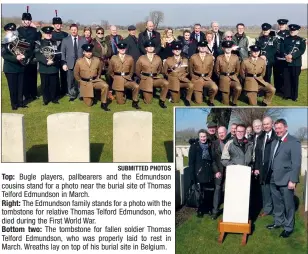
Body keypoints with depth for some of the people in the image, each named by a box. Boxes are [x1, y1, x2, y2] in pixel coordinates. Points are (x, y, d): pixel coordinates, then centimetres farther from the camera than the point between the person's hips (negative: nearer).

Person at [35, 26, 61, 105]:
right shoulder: (40, 43, 1)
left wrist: (53, 58, -15)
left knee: (54, 84, 5)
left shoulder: (55, 43, 11)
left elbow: (59, 55, 6)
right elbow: (37, 55, -9)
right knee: (45, 85, 3)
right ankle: (45, 99, 15)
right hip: (44, 68, -2)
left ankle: (54, 98, 20)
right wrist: (46, 61, -20)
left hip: (54, 68, 2)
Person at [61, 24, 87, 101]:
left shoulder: (83, 40, 5)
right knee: (70, 81, 5)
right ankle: (72, 95, 18)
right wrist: (64, 63, -5)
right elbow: (62, 53, 4)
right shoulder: (65, 40, 5)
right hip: (70, 64, 1)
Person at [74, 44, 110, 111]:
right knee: (89, 104, -2)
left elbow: (99, 70, 16)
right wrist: (81, 82, 4)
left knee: (105, 86, -31)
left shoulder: (97, 60, -3)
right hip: (85, 83, -2)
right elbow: (76, 74, 4)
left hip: (95, 81, 2)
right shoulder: (79, 61, -9)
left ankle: (103, 104, -15)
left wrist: (97, 78, 9)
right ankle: (86, 97, 36)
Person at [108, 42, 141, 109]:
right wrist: (115, 78, 9)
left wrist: (129, 77, 8)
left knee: (136, 87, -33)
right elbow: (110, 71, 10)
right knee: (120, 102, -2)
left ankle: (135, 103, -14)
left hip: (127, 79, 1)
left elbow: (131, 70, 14)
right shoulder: (113, 58, 0)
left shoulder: (130, 58, 2)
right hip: (117, 80, -1)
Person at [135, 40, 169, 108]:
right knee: (148, 101, -3)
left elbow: (159, 69, 17)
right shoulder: (141, 59, -3)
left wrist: (156, 75, 8)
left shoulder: (158, 58, 2)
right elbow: (137, 72, 7)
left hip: (155, 79, 2)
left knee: (166, 83, -30)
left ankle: (161, 101, -12)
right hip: (145, 80, -2)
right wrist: (142, 77, 7)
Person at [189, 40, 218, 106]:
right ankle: (200, 94, 31)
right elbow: (191, 71, 8)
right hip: (197, 79, -1)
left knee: (215, 88, -32)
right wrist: (196, 78, 2)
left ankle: (210, 101, -2)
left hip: (207, 79, 2)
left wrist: (208, 77, 3)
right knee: (199, 102, -6)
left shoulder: (210, 57, 6)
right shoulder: (193, 57, -1)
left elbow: (211, 69, 14)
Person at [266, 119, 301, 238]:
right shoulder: (275, 142, 13)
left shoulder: (294, 142, -11)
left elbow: (296, 163, -15)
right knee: (277, 203, 17)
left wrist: (293, 180, -19)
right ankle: (278, 222, 32)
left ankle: (288, 227, 17)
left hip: (286, 180, -7)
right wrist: (270, 175, 12)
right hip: (274, 179, 7)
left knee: (288, 205, 5)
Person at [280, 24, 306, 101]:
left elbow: (302, 50, -9)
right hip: (286, 63, 2)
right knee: (286, 79, 2)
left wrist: (292, 56, -21)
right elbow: (282, 48, 2)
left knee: (295, 79, 3)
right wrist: (286, 56, -17)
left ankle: (294, 96, 11)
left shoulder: (301, 40, 3)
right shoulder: (286, 39, 11)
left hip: (296, 63, -2)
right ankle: (286, 94, 12)